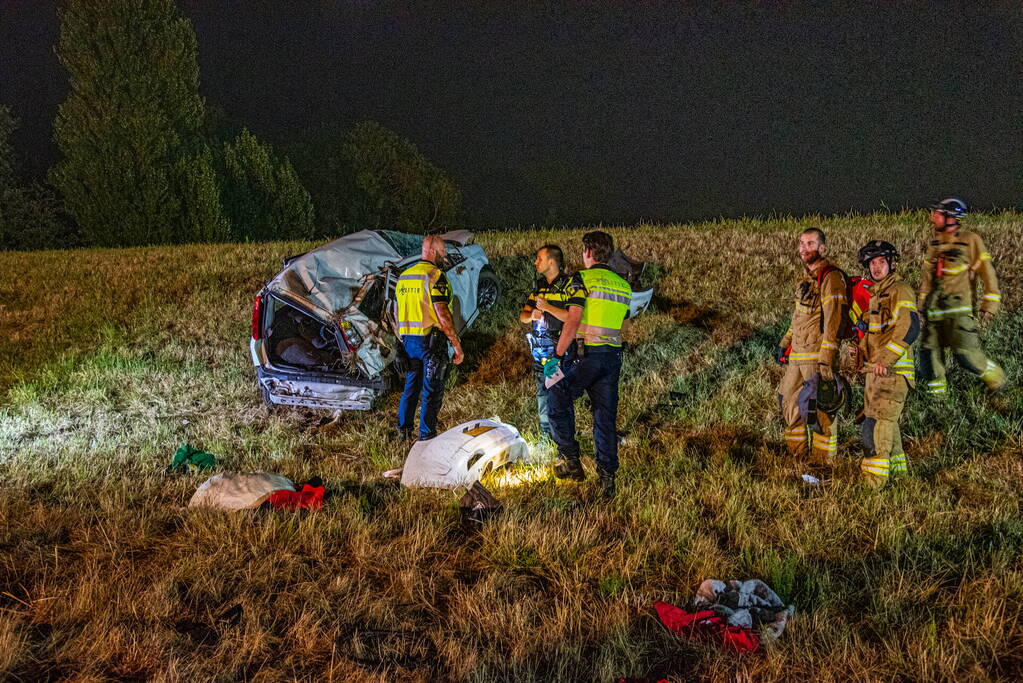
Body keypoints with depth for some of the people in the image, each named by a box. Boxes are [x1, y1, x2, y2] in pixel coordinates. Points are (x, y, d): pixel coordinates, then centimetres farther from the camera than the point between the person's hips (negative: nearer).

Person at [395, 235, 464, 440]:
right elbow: (442, 314, -20)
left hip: (408, 339, 8)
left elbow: (398, 312, 17)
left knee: (411, 385, 18)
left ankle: (404, 429, 25)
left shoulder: (404, 275, 12)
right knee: (432, 390, 1)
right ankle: (426, 435, 3)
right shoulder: (435, 275, -13)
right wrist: (457, 345, -16)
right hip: (431, 340, -7)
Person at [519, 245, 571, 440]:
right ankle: (545, 435, 22)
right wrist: (531, 315, -8)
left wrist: (548, 308, -20)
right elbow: (522, 316, 14)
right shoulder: (539, 285, 15)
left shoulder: (568, 285, -7)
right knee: (542, 392, 12)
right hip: (539, 350, 7)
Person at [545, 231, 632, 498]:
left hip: (584, 354, -6)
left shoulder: (582, 278, -7)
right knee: (606, 417, 9)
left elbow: (573, 321, -16)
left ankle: (571, 461, 13)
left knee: (558, 402, 14)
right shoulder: (623, 285, 13)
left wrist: (557, 355, -12)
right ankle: (607, 477, 8)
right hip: (613, 356, 6)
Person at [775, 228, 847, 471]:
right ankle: (797, 457, 30)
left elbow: (832, 322, -20)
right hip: (797, 355, 9)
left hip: (817, 356, -9)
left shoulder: (831, 278, -14)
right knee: (789, 402, 15)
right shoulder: (807, 277, 15)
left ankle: (822, 464, 9)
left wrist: (826, 360, -23)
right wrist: (784, 344, 23)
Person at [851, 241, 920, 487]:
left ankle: (873, 478, -8)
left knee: (876, 424, -12)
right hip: (875, 370, 10)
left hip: (893, 371, -10)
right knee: (886, 421, 20)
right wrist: (860, 350, 11)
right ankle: (898, 465, 36)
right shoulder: (875, 293, 18)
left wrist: (886, 359, -28)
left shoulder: (900, 290, -12)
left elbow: (910, 327, -24)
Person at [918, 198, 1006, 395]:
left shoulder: (970, 240, -4)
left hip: (957, 306, -6)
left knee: (965, 353, -11)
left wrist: (989, 304, -6)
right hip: (934, 308, 6)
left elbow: (987, 272, -3)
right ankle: (937, 389, 16)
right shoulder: (935, 242, 14)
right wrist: (923, 301, 22)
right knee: (929, 350, 3)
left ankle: (995, 377, 14)